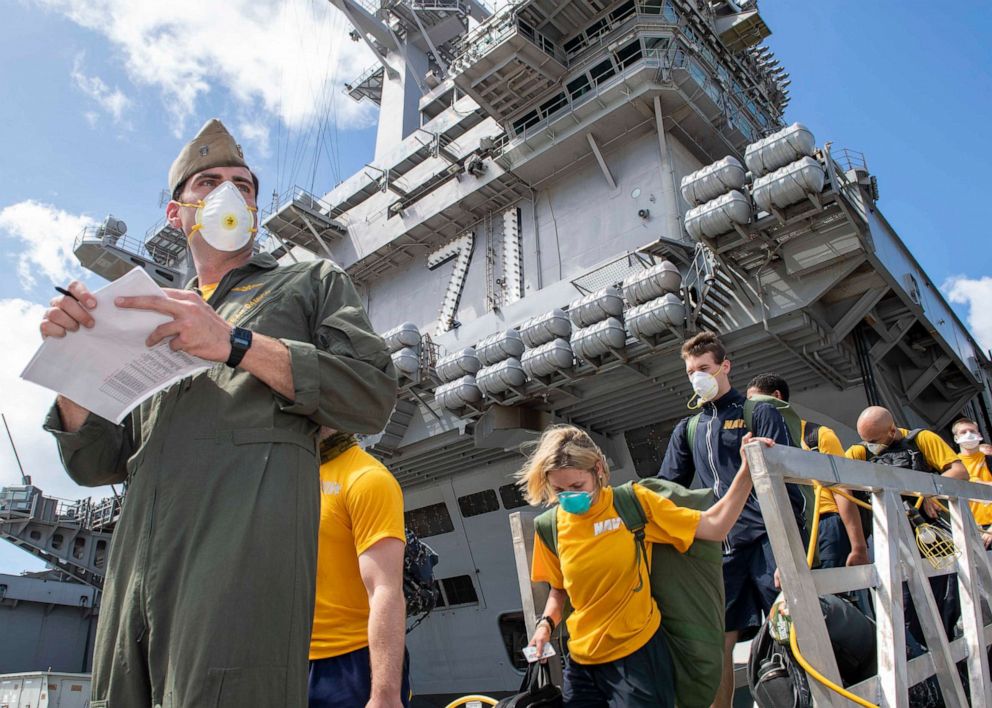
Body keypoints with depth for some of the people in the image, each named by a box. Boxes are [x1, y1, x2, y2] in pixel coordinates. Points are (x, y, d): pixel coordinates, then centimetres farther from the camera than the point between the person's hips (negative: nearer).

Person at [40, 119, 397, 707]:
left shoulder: (315, 282, 16)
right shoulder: (154, 320, 28)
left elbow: (374, 398, -1)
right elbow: (97, 464, 22)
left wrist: (239, 343, -10)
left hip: (250, 536, -4)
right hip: (138, 563, 5)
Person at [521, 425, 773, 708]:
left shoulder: (633, 502, -11)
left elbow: (714, 528, -11)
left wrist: (747, 470, -18)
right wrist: (546, 623, -4)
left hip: (636, 655, -3)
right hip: (581, 661, 4)